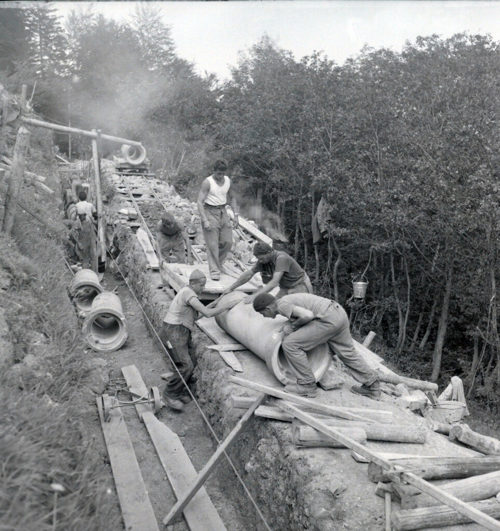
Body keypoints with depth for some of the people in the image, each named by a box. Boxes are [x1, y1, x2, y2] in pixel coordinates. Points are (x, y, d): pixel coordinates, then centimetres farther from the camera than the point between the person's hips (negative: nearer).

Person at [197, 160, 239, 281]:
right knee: (212, 244, -6)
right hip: (210, 212, -5)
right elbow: (200, 202, -16)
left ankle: (218, 263, 27)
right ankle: (214, 270, 1)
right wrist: (205, 221, -23)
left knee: (227, 242, 4)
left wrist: (236, 215, 9)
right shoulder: (207, 182, -13)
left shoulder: (228, 180, 5)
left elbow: (232, 198, 18)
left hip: (223, 212, 6)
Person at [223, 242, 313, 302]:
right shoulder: (263, 259, -8)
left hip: (300, 287, -7)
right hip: (286, 288, 7)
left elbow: (274, 282, -40)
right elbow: (248, 274, 0)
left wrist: (255, 295, -47)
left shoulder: (281, 258, -32)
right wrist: (230, 288, -4)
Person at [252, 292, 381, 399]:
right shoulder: (289, 299, 21)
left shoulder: (282, 305, -7)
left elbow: (308, 315, -18)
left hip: (329, 320, -10)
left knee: (290, 345, -4)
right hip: (339, 313, 10)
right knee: (347, 353, 23)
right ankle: (372, 386, 31)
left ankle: (307, 385, 5)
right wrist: (289, 325, 12)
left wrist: (294, 325, 0)